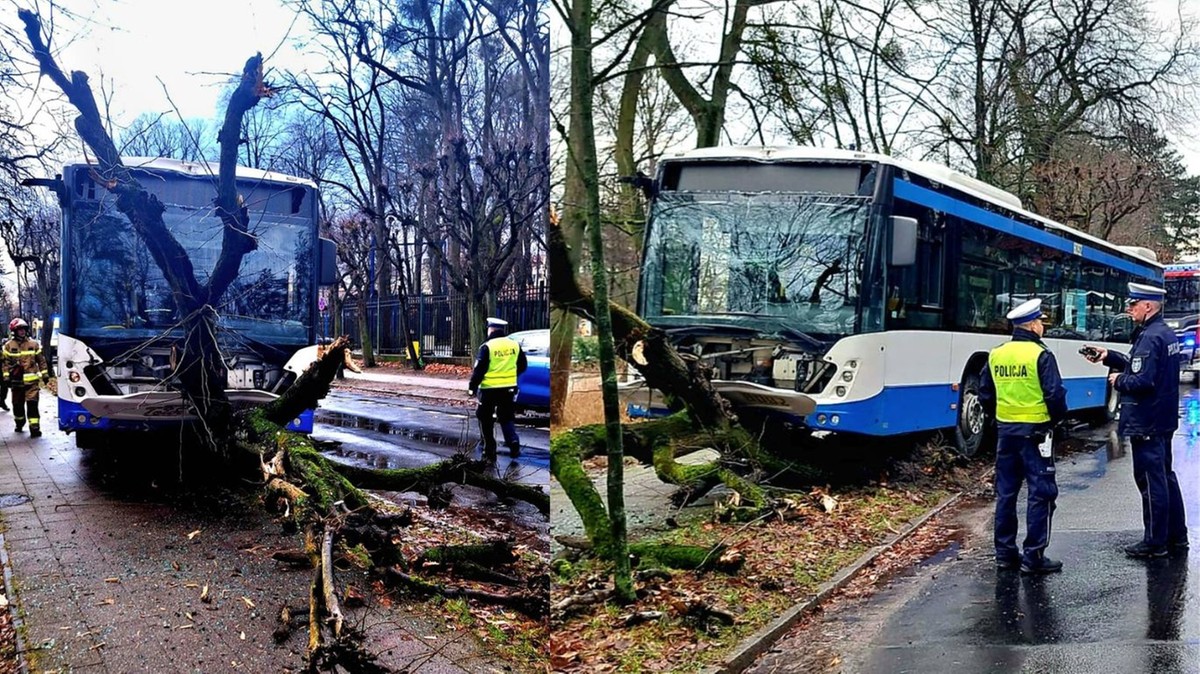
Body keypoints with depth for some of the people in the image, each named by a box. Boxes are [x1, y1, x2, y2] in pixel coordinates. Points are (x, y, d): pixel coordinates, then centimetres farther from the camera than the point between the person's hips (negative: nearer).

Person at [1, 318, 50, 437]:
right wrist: (6, 377, -6)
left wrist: (45, 374, 7)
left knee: (32, 404, -11)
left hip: (31, 380, -1)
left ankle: (34, 428, -14)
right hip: (16, 381, 1)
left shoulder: (33, 344, 6)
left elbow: (41, 360, 10)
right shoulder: (8, 346, 2)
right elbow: (5, 362, 1)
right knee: (17, 405, 13)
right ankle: (19, 424, 34)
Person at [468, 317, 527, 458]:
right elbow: (522, 366, 12)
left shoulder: (487, 346, -12)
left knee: (485, 418, 11)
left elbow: (479, 369, -13)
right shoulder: (515, 345, 4)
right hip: (509, 388, 4)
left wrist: (472, 386, -3)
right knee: (506, 417, 15)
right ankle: (514, 443, -5)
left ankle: (489, 448, 12)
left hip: (489, 388, -4)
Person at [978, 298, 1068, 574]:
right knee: (1041, 492, 1)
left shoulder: (996, 354, 5)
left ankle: (1005, 552, 17)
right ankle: (1033, 556, 2)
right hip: (1034, 431, -6)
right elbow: (1055, 394, -15)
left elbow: (985, 394, 10)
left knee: (1006, 492, 12)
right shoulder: (1040, 355, -12)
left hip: (1005, 430, 6)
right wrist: (1057, 417, 2)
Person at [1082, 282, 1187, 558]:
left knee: (1151, 481, -1)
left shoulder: (1150, 338, -21)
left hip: (1146, 423, -10)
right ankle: (1177, 536, 28)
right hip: (1164, 419, 10)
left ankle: (1155, 542, 8)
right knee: (1166, 476, 18)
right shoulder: (1167, 333, 11)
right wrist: (1108, 356, 12)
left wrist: (1118, 381, -9)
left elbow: (1142, 380, -27)